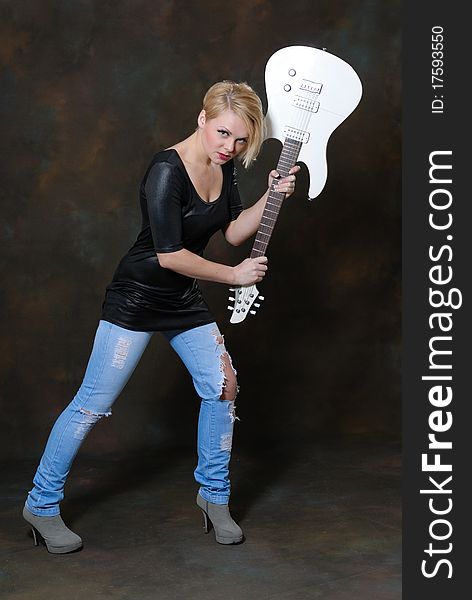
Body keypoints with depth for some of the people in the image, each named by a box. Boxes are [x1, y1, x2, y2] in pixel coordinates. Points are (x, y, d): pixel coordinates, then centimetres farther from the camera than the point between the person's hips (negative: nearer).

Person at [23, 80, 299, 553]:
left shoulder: (223, 167, 1)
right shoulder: (167, 170, -24)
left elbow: (233, 232, 7)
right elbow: (169, 255, -26)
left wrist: (271, 196, -6)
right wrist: (233, 275, -16)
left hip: (184, 300, 8)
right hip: (136, 298, -8)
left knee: (223, 385, 1)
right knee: (92, 404, -3)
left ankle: (214, 496, 20)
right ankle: (41, 505, 13)